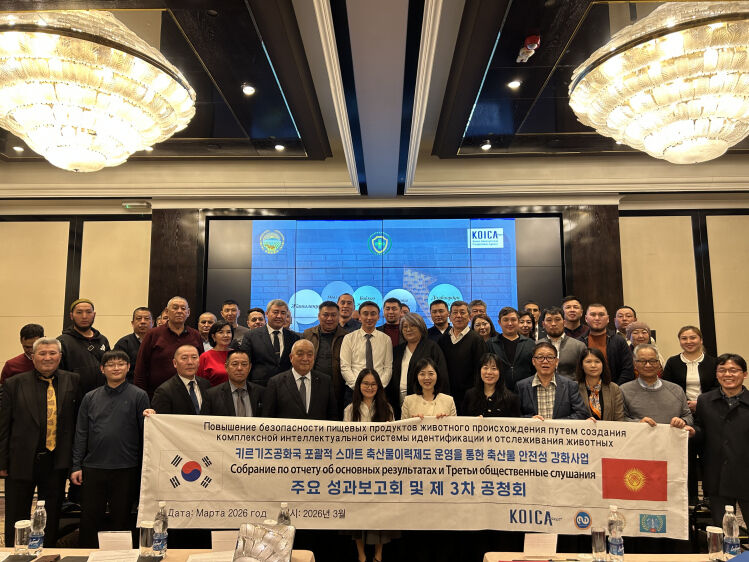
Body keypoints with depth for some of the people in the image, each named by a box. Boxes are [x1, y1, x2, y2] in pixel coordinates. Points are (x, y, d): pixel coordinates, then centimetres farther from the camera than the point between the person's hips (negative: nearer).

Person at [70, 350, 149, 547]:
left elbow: (146, 432, -3)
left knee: (120, 521, 9)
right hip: (93, 468, 2)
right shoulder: (90, 398, 8)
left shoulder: (138, 396, 0)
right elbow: (81, 434, 9)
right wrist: (76, 466, 4)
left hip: (126, 469, -2)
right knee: (89, 520, 9)